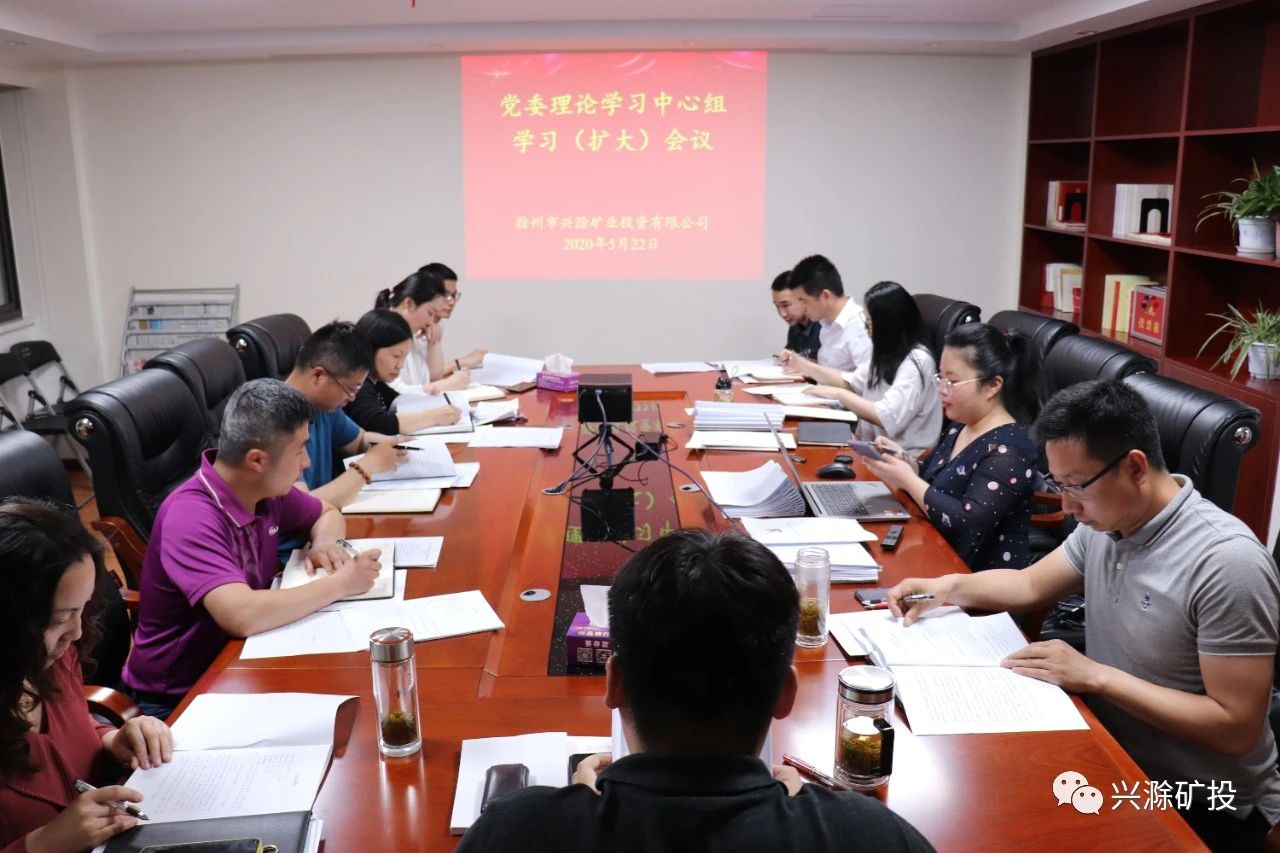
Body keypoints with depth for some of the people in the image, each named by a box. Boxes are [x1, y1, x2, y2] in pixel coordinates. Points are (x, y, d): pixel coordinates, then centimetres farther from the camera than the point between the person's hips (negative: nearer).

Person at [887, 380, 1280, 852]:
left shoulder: (1227, 563, -25)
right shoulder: (1107, 517, -2)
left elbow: (1237, 727, -24)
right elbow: (1033, 584, 13)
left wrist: (1096, 675, -26)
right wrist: (950, 586, -4)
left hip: (1204, 807, -6)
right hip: (1113, 756, 7)